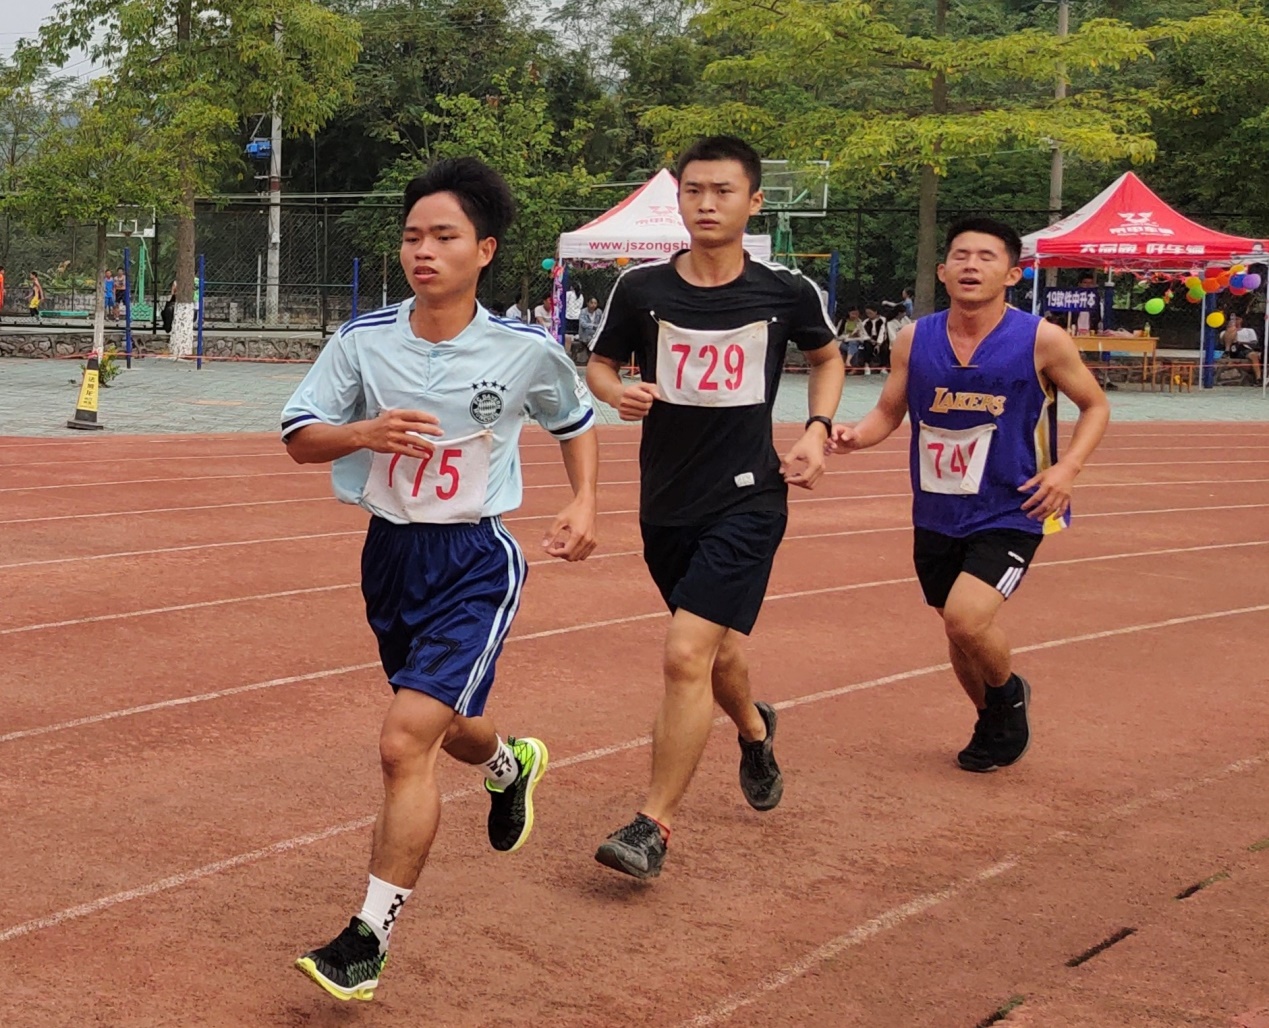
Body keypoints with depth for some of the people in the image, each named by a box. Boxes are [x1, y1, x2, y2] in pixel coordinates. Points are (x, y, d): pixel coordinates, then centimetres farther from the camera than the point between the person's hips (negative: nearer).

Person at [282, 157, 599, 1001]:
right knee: (448, 727, 22)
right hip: (390, 553, 4)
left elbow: (576, 420, 11)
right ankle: (511, 766, 60)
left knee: (405, 741, -17)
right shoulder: (364, 340, -5)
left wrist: (584, 503, -4)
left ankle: (371, 939, -5)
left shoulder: (527, 350, -9)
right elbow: (299, 439, -2)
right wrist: (364, 432, -22)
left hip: (476, 562, -4)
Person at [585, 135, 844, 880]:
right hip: (667, 503, 3)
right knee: (718, 653, 18)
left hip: (747, 500, -3)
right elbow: (600, 364, 11)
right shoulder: (641, 288, -3)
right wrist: (619, 392, -11)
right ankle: (757, 732, 53)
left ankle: (654, 827, -5)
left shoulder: (787, 292, -5)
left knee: (687, 653, -16)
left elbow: (828, 356, 15)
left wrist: (818, 428, 0)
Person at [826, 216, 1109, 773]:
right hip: (937, 514, 4)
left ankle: (1009, 695, 12)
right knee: (960, 630, 16)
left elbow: (1095, 405, 2)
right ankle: (995, 725, 45)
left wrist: (1068, 466, -15)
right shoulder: (915, 340, -2)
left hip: (1009, 513, -4)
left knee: (966, 617, -22)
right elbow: (888, 412, 8)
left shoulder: (1042, 341, -10)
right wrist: (856, 435, -15)